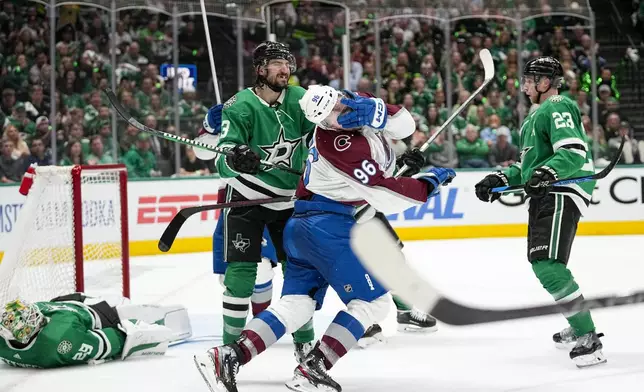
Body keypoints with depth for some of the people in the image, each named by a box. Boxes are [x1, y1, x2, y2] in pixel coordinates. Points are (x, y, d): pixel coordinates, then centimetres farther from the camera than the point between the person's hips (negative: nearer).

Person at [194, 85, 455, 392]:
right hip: (330, 228, -9)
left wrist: (375, 112, -20)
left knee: (296, 303, 6)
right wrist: (429, 183, -10)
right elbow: (386, 197, -21)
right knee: (373, 301, -3)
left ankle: (227, 357, -5)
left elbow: (405, 126, -1)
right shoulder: (340, 146, -23)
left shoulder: (357, 106, 2)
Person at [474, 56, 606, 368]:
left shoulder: (558, 108, -9)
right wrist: (500, 179, 16)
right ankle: (577, 327, 34)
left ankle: (588, 338, -26)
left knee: (548, 264, -23)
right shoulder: (536, 116, 24)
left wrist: (547, 173, -38)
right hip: (544, 196, 11)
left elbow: (574, 153, -23)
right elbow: (529, 166, 28)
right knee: (539, 261, 20)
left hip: (563, 193, -11)